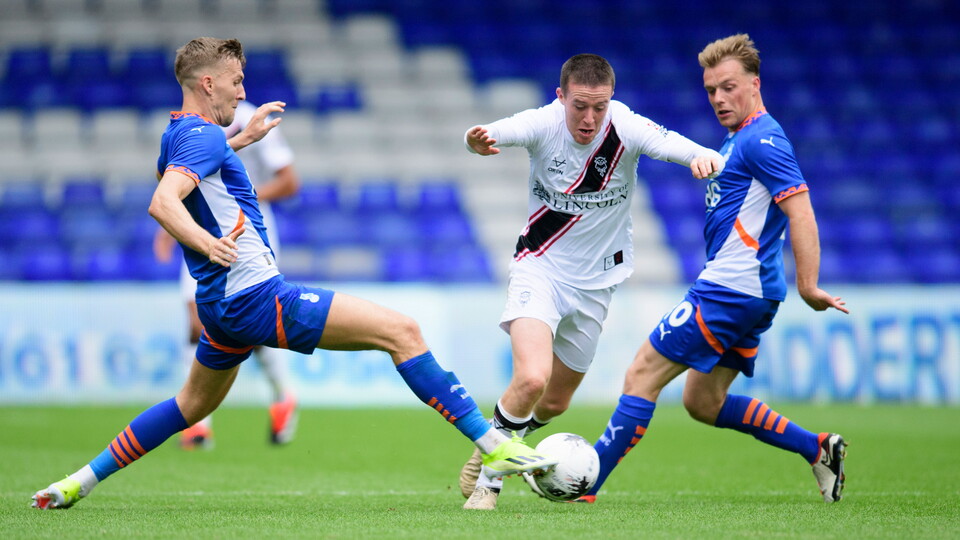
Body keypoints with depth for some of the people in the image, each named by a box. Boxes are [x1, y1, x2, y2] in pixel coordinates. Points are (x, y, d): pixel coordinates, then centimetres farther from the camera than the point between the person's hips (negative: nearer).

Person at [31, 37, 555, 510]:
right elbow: (162, 202, -31)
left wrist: (242, 138, 40)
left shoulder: (177, 135, 15)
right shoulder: (202, 136, -15)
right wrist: (206, 242, -47)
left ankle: (79, 482, 27)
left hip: (224, 305, 11)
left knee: (194, 404, 29)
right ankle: (493, 445, -17)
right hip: (256, 295, -11)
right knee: (401, 331, -12)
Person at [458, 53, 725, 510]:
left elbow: (675, 147, -29)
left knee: (555, 403, 14)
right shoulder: (544, 124, -19)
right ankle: (487, 471, -2)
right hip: (539, 267, -3)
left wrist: (706, 158, -54)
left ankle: (502, 438, 45)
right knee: (532, 379, -25)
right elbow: (497, 134, -37)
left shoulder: (626, 130, -17)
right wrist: (477, 141, -62)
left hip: (594, 281, 3)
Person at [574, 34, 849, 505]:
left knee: (642, 377, -8)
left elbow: (800, 213, -22)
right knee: (703, 403, 16)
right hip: (748, 297, 11)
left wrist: (807, 286, -29)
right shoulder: (738, 140, 18)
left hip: (731, 290, -11)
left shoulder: (762, 140, -14)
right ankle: (818, 449, 15)